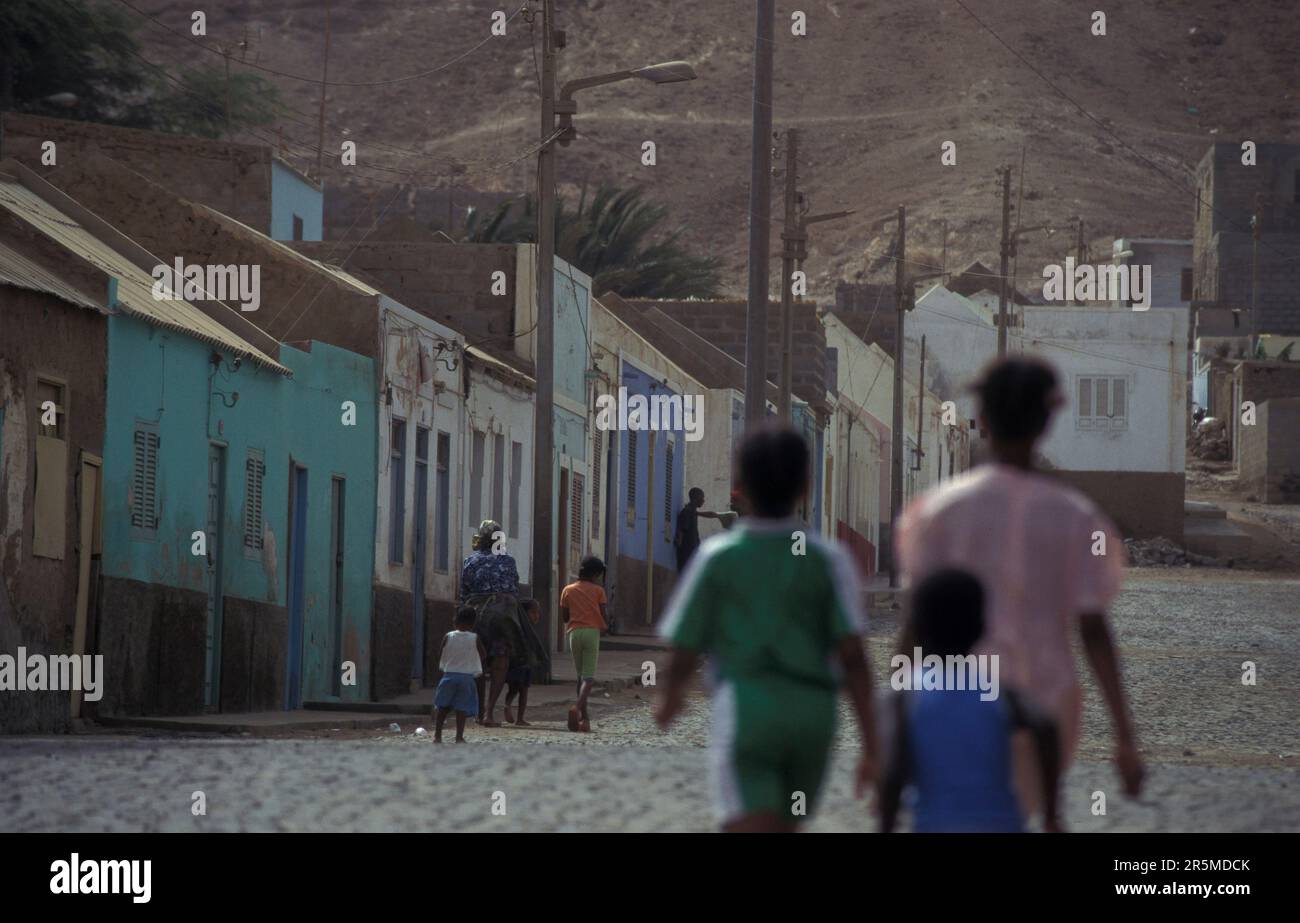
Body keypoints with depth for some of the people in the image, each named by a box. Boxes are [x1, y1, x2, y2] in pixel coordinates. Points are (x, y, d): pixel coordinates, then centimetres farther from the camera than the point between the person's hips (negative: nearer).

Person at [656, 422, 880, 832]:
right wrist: (871, 746, -4)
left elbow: (683, 653, 2)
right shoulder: (827, 560, 2)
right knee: (780, 832, 22)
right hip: (813, 718, 4)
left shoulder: (717, 557, -1)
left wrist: (670, 698, 24)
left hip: (744, 713, -3)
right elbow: (853, 657, -5)